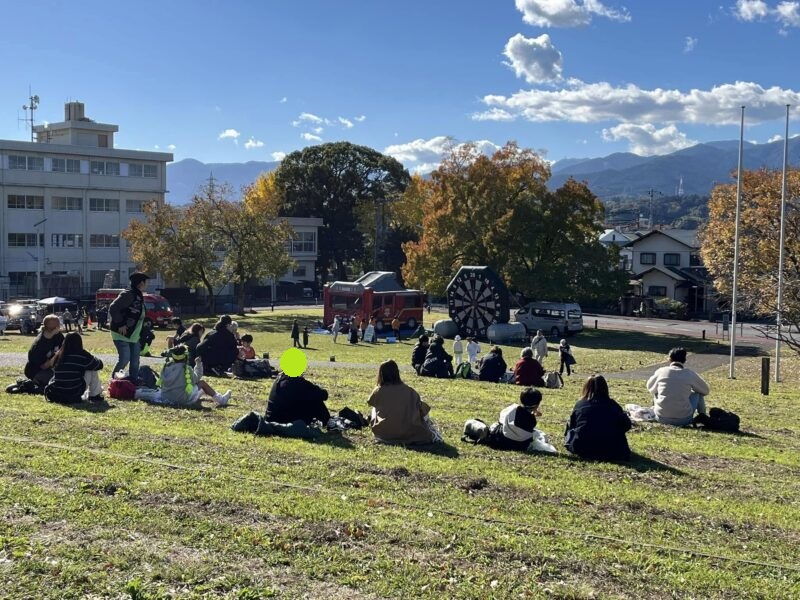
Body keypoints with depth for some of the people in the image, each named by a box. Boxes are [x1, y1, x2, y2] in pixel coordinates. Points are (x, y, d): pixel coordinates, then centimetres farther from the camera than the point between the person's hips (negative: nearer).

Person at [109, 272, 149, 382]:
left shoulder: (139, 296, 12)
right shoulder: (128, 294, -17)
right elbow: (113, 309, -23)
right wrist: (120, 324, -20)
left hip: (134, 335, 9)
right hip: (121, 334, -9)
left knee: (135, 361, 10)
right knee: (124, 359, -13)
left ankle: (133, 381, 19)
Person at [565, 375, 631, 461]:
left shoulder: (579, 405, 5)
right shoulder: (612, 405, 3)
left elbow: (570, 427, 14)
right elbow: (626, 424, 7)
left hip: (582, 450, -1)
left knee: (570, 433, 25)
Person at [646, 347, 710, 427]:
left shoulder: (661, 371, -1)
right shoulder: (690, 374, -2)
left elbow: (650, 388, 19)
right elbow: (706, 390, 15)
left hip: (661, 419, 1)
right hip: (683, 420, -1)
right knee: (698, 392, 23)